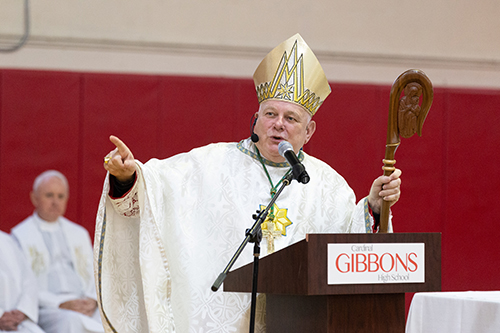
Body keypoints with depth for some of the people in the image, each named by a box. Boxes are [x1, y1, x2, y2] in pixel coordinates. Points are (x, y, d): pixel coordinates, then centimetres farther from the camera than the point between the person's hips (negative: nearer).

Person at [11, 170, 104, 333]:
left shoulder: (79, 234, 24)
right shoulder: (20, 236, 7)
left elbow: (94, 276, 18)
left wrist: (92, 300, -5)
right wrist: (61, 304, -15)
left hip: (84, 307, 4)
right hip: (45, 311, -4)